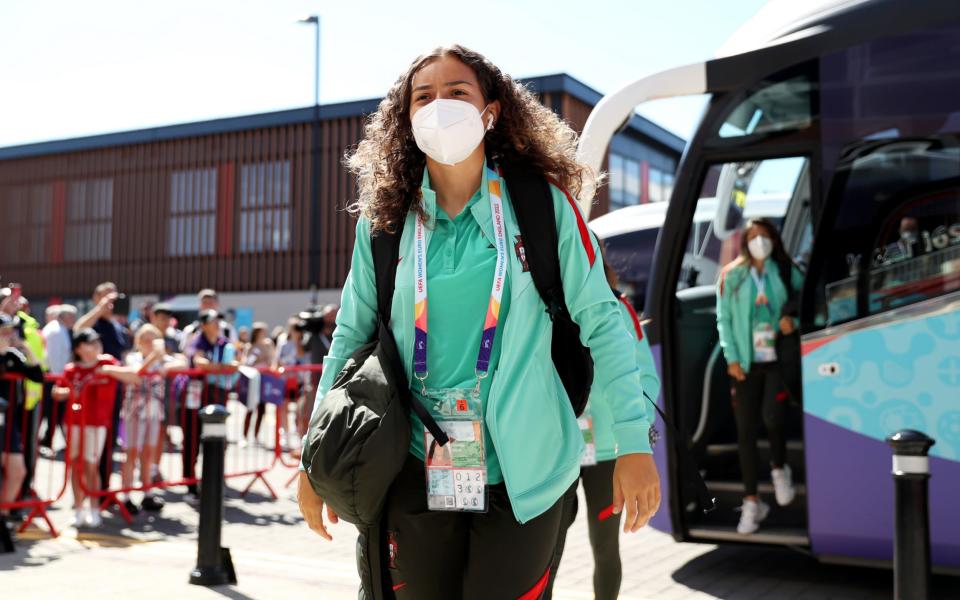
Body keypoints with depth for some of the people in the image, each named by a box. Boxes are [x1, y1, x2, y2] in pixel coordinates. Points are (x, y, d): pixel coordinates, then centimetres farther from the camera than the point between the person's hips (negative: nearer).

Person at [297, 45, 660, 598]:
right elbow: (350, 338, 8)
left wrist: (634, 442, -6)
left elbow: (600, 323, -1)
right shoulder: (385, 221, 2)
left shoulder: (543, 206, -3)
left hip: (524, 468, -2)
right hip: (417, 470, 2)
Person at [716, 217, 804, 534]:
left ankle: (779, 469, 15)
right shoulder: (731, 276, 6)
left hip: (778, 358, -1)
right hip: (746, 362, 1)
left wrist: (794, 321, -12)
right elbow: (723, 319, 4)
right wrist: (732, 358, -4)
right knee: (745, 431, 0)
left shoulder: (786, 272, 8)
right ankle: (751, 502, 11)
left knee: (773, 416, -18)